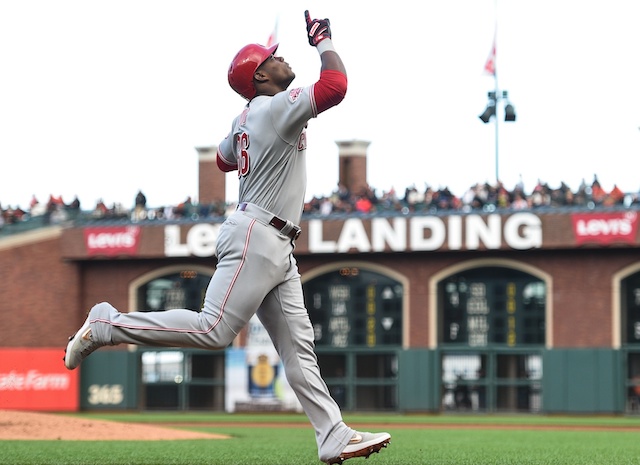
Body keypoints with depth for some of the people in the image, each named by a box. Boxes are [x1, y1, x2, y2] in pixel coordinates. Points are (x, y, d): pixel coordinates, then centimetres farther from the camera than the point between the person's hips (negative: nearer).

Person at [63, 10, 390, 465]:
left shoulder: (244, 120, 17)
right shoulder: (278, 107, -10)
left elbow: (224, 159, 36)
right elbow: (336, 85, -20)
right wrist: (324, 42, -4)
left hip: (278, 250, 10)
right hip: (255, 237, -10)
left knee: (298, 348, 3)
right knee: (213, 330, -16)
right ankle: (107, 324, -7)